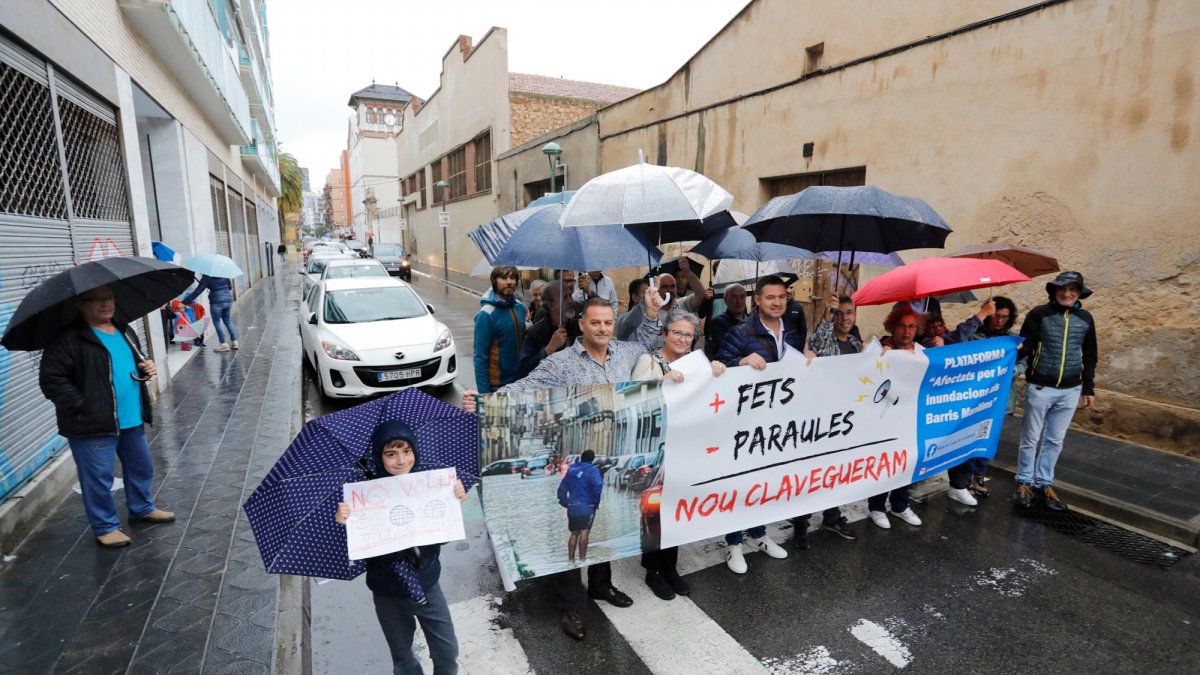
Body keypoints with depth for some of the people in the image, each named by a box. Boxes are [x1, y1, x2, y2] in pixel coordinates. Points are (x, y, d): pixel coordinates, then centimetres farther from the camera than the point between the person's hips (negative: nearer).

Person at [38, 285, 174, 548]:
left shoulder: (125, 331, 11)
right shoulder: (68, 339, -13)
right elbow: (51, 380, -15)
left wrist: (147, 366, 3)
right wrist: (83, 406, -19)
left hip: (132, 419, 7)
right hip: (92, 425, -7)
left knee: (141, 466, 20)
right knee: (99, 478, 4)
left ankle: (142, 508, 40)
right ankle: (105, 527, 19)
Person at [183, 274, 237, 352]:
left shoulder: (206, 278, -9)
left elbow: (197, 291, -11)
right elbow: (230, 287, 13)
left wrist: (185, 302, -8)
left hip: (216, 302, -5)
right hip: (228, 300, 5)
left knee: (217, 323, 6)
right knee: (227, 320, 18)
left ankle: (223, 344, 3)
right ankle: (234, 341, 17)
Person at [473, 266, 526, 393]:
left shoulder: (520, 308, 2)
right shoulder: (486, 315, -17)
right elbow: (480, 358, -16)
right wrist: (484, 393, -19)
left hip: (520, 380, 6)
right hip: (497, 385, -6)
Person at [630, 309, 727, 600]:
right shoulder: (649, 360, -9)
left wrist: (716, 375, -13)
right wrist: (663, 380, -32)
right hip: (653, 447, -5)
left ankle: (670, 567, 31)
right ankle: (653, 570, 23)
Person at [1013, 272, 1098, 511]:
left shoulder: (1085, 318, 6)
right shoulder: (1039, 314, -6)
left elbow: (1090, 356, 13)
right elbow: (1024, 347, -9)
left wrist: (1089, 388, 12)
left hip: (1070, 390, 3)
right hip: (1040, 387, -3)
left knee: (1055, 440, 12)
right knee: (1030, 438, 6)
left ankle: (1044, 483, 24)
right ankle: (1024, 482, 19)